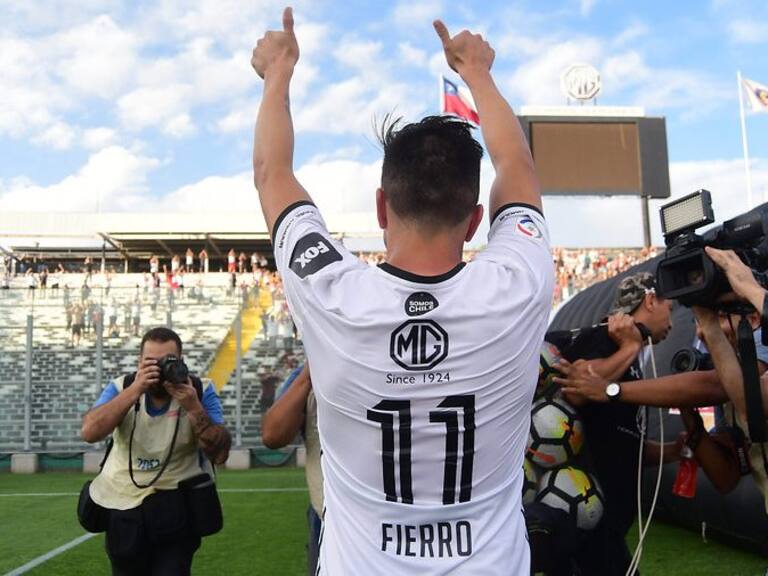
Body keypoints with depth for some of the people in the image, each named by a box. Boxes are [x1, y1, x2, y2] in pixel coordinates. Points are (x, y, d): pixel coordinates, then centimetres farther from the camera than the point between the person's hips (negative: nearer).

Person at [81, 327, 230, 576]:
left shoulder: (200, 391, -11)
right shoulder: (121, 387, -6)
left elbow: (220, 453, -17)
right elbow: (89, 432, -23)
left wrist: (193, 407, -29)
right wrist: (135, 390, -28)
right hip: (122, 504, 3)